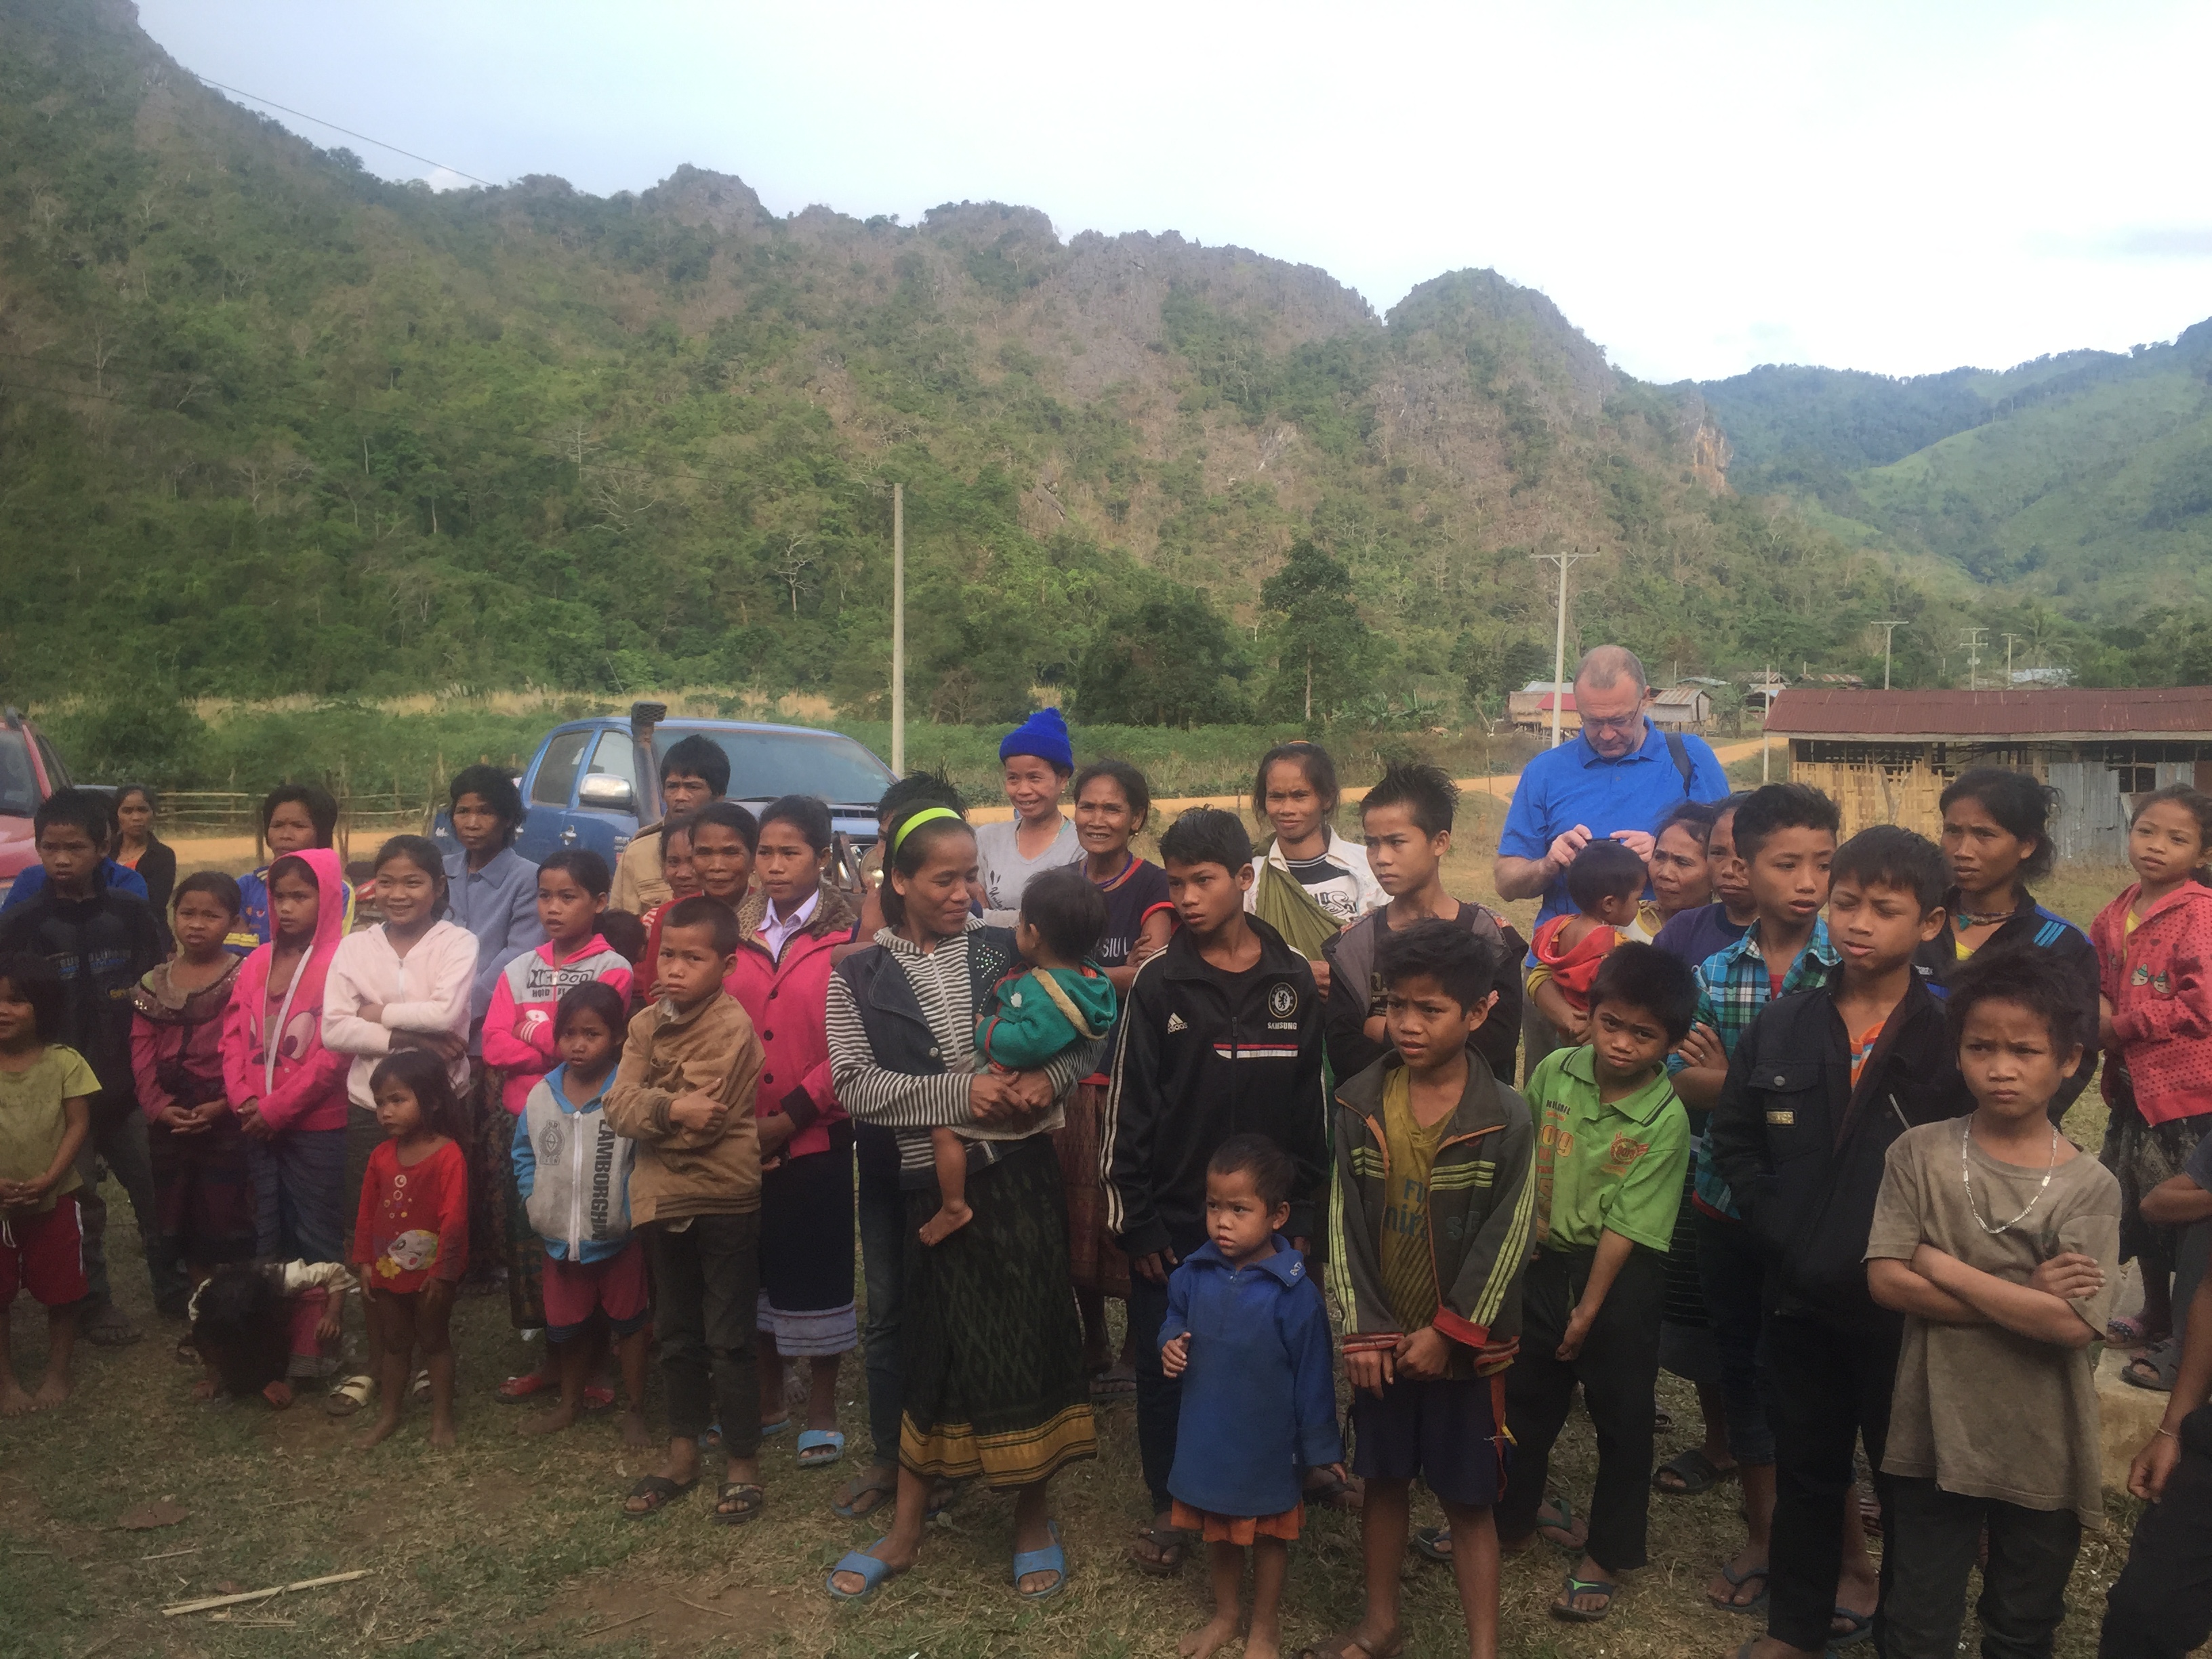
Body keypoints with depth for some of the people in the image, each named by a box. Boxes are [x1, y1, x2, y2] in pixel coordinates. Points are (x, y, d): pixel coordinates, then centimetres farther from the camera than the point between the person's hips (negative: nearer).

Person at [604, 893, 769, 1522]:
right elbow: (618, 1104, -6)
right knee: (677, 1334, 19)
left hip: (725, 1200, -7)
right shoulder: (647, 1025, 5)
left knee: (728, 1339, 2)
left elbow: (701, 1123, -22)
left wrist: (647, 1112, -10)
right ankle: (682, 1452, 33)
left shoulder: (731, 1028, -17)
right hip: (662, 1199, 7)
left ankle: (743, 1464, 16)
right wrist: (670, 1108, -22)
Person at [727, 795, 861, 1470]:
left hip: (817, 1135, -4)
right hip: (743, 1136, 4)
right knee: (754, 1263, 14)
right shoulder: (737, 932, 7)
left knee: (818, 1268, 6)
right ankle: (766, 1400, 33)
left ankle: (822, 1411, 23)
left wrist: (789, 1116, -13)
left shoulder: (847, 937, -7)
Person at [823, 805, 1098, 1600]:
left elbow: (1087, 1034, 7)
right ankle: (906, 1530, 27)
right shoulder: (860, 977, 0)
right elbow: (856, 1084, -9)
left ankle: (1034, 1518, 27)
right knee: (937, 1349, 9)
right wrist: (958, 1093, -18)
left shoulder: (1006, 950, 2)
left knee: (1029, 1340, 6)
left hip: (1020, 1175, 1)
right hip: (931, 1182, 0)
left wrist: (1049, 1077, -13)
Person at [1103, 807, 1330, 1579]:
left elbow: (1315, 1101, 4)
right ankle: (1170, 1506, 25)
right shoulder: (1158, 982, -5)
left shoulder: (1296, 978, 0)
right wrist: (1134, 1219, -5)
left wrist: (1305, 1212, 3)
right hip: (1173, 1223, -1)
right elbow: (1127, 1105, -4)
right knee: (1164, 1368, 7)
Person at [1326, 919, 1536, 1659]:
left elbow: (1505, 1239, -11)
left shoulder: (1505, 1116, -13)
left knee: (1467, 1500, 7)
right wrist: (1363, 1329, -7)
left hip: (1463, 1345, -3)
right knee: (1385, 1480, 18)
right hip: (1381, 1342, 3)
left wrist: (1448, 1333, -12)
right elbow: (1345, 1222, -3)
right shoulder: (1359, 1103, -5)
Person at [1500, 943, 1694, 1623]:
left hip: (1620, 1275, -4)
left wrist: (1588, 1311, -15)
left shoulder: (1665, 1120, -19)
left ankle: (1606, 1556, 26)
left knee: (1622, 1417, 8)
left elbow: (1624, 1225, -18)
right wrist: (1527, 1214, -3)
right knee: (1524, 1396, 18)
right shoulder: (1555, 1071, -9)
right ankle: (1511, 1521, 38)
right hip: (1544, 1260, 4)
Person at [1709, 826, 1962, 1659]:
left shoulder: (1953, 1038, -9)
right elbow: (1733, 1141, 7)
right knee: (1806, 1471, 18)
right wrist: (1783, 1238, -3)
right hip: (1799, 1296, 3)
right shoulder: (1782, 1025, 1)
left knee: (1908, 1480, 12)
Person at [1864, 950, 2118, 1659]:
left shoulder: (2090, 1186, -10)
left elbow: (2073, 1325, -19)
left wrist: (1941, 1265, -17)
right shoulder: (1920, 1153, -8)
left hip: (2043, 1450, 0)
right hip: (1936, 1434, 0)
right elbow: (1887, 1282, -13)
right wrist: (2025, 1297, -17)